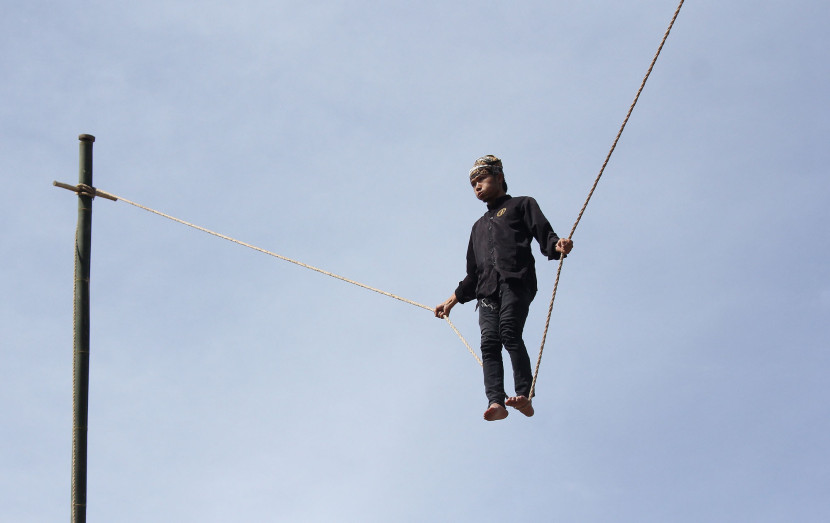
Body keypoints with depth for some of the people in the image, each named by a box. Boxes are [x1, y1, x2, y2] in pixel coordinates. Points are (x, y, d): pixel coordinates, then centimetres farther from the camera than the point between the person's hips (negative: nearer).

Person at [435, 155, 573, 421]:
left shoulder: (521, 205, 22)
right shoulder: (479, 226, 38)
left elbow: (544, 235, 5)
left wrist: (557, 244, -17)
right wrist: (452, 300, 34)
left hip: (516, 281, -5)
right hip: (487, 290, 5)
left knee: (509, 331, -27)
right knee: (489, 342, -17)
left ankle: (525, 396, -33)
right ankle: (496, 401, -31)